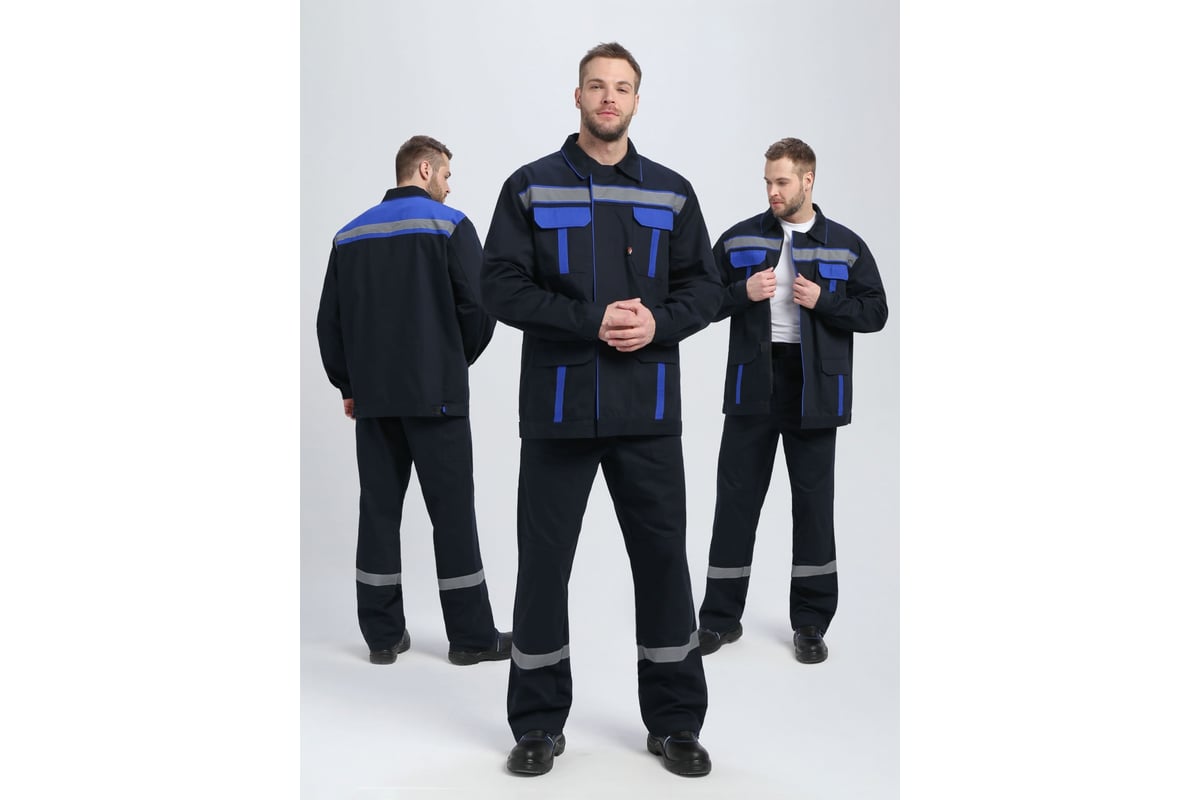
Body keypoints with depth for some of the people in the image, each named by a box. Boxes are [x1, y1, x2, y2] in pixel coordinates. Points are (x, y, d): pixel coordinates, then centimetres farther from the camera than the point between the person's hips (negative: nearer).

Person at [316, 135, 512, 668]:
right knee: (451, 509, 1)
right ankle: (471, 637, 8)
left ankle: (383, 635, 14)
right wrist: (457, 362, 7)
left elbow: (329, 321, 9)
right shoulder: (450, 226, -4)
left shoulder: (350, 234, 10)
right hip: (435, 393, -4)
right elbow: (478, 308, -10)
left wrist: (347, 384, 17)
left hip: (371, 396, 5)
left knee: (379, 508, 9)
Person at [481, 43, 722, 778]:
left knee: (663, 558, 7)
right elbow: (501, 286, -5)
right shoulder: (530, 187, 3)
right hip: (557, 407, -1)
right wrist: (591, 319, -16)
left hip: (648, 411, 2)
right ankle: (539, 724, 24)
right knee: (544, 562, 6)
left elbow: (704, 286, 8)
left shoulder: (672, 192, 9)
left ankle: (675, 722, 24)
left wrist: (657, 322, -12)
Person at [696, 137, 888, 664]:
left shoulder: (845, 246, 4)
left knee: (813, 501, 6)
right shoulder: (740, 239, 6)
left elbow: (875, 312, 3)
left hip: (814, 388, 0)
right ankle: (720, 617, 17)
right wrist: (743, 293, -12)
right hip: (753, 384, 1)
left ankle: (811, 622, 20)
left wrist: (823, 300, -12)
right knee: (736, 497, 4)